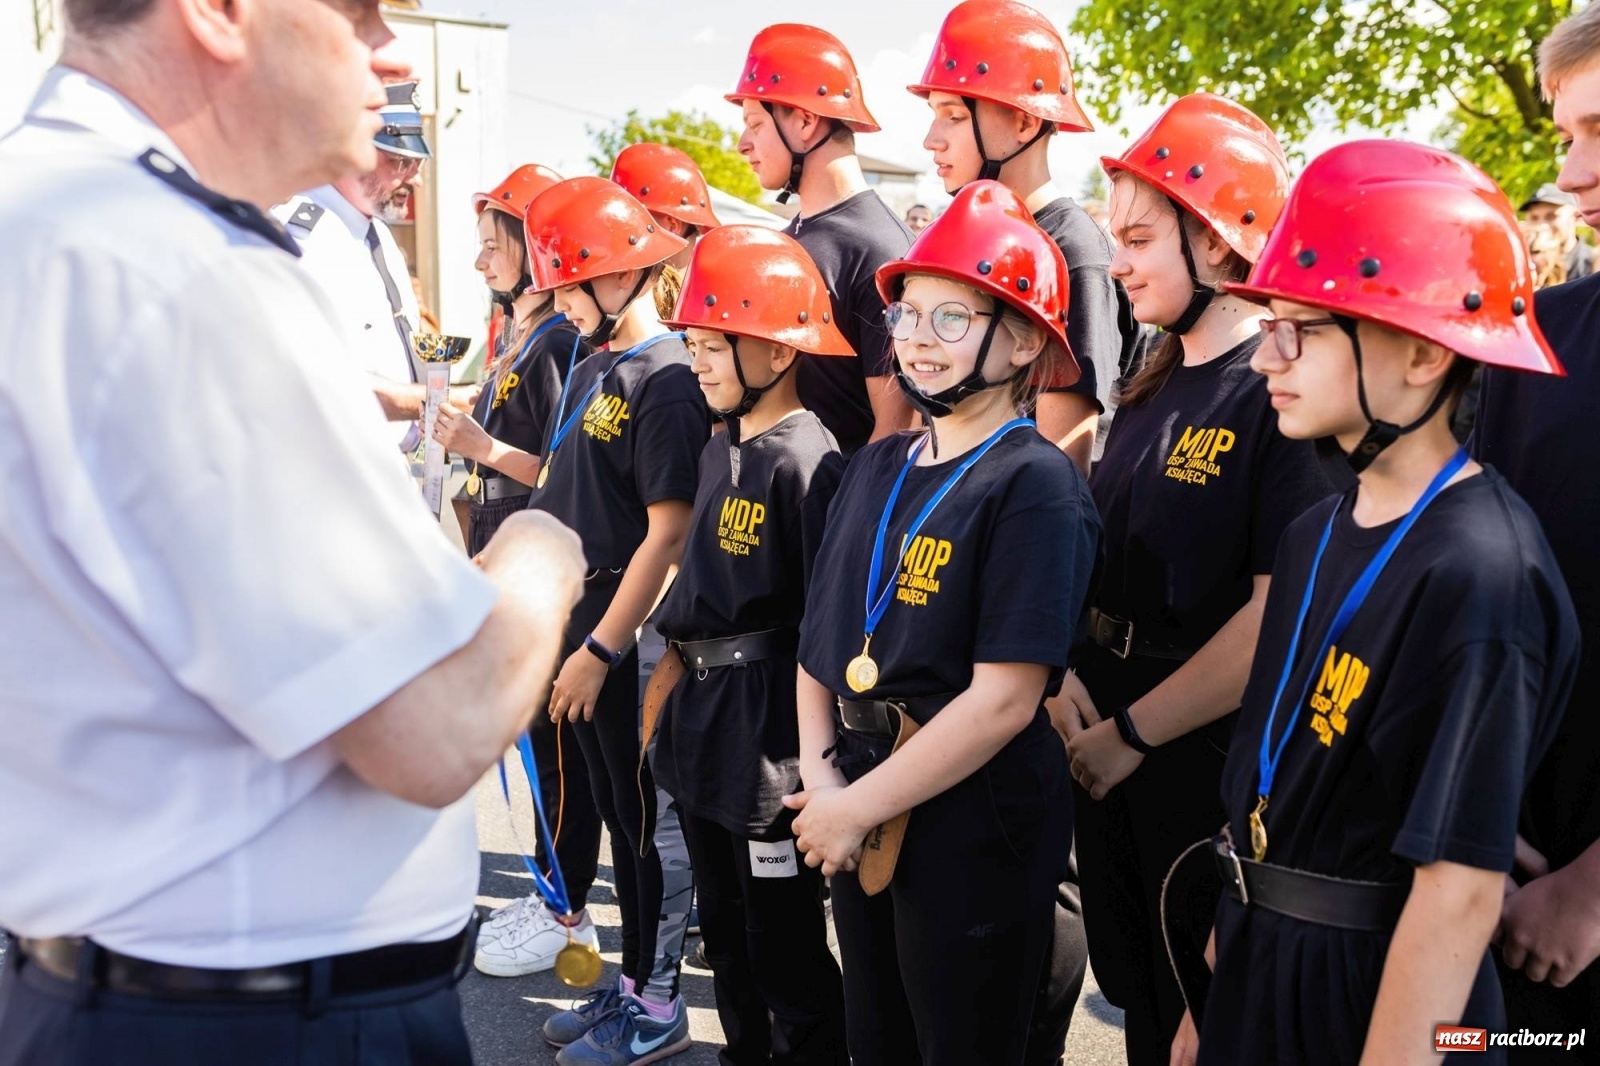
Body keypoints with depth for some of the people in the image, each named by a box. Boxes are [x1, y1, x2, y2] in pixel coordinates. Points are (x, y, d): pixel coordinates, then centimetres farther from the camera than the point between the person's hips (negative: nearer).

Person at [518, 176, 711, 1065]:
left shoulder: (666, 381, -15)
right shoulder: (594, 368, 12)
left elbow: (669, 531, -20)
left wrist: (602, 647, -19)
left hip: (628, 631, -8)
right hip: (576, 612, 8)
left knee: (644, 814, 4)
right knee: (615, 807, 17)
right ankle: (634, 983, 31)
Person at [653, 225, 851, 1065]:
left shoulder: (804, 459, -17)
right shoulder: (719, 450, 9)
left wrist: (811, 754, -16)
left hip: (767, 719, -9)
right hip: (702, 711, 9)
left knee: (784, 940, 4)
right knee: (723, 927, 21)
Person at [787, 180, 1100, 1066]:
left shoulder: (1037, 487, -15)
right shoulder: (876, 469, 7)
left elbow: (1005, 699, -21)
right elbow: (820, 638, 8)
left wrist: (857, 806, -16)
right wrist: (820, 775, -5)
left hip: (975, 825, -6)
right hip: (858, 821, 7)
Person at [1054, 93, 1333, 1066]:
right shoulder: (1153, 386, 7)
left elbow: (1279, 617, -22)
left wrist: (1134, 732, -17)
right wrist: (1067, 675, -5)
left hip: (1213, 756, -7)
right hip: (1107, 737, 7)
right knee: (1133, 986, 22)